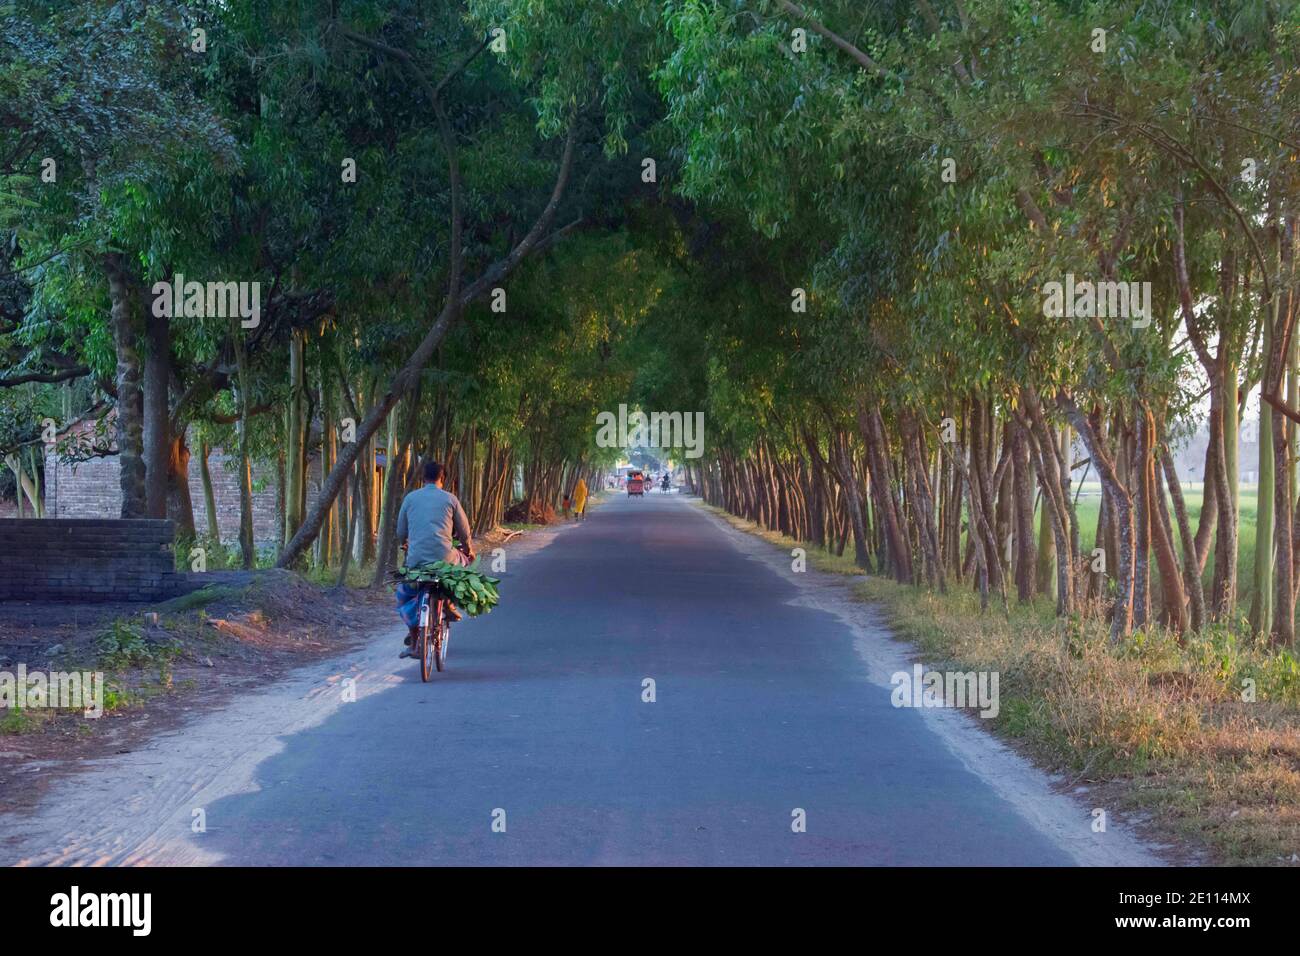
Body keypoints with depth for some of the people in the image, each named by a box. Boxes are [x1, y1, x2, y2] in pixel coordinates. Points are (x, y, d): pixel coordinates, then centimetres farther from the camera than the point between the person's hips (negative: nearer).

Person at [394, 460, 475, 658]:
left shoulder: (410, 498, 11)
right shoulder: (450, 499, 7)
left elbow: (401, 532, 19)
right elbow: (464, 531, 13)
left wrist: (405, 545, 42)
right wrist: (469, 550, 34)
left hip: (416, 559, 1)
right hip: (444, 557, -1)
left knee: (404, 595, 23)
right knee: (463, 559, 31)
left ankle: (413, 639, 11)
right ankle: (449, 603, 20)